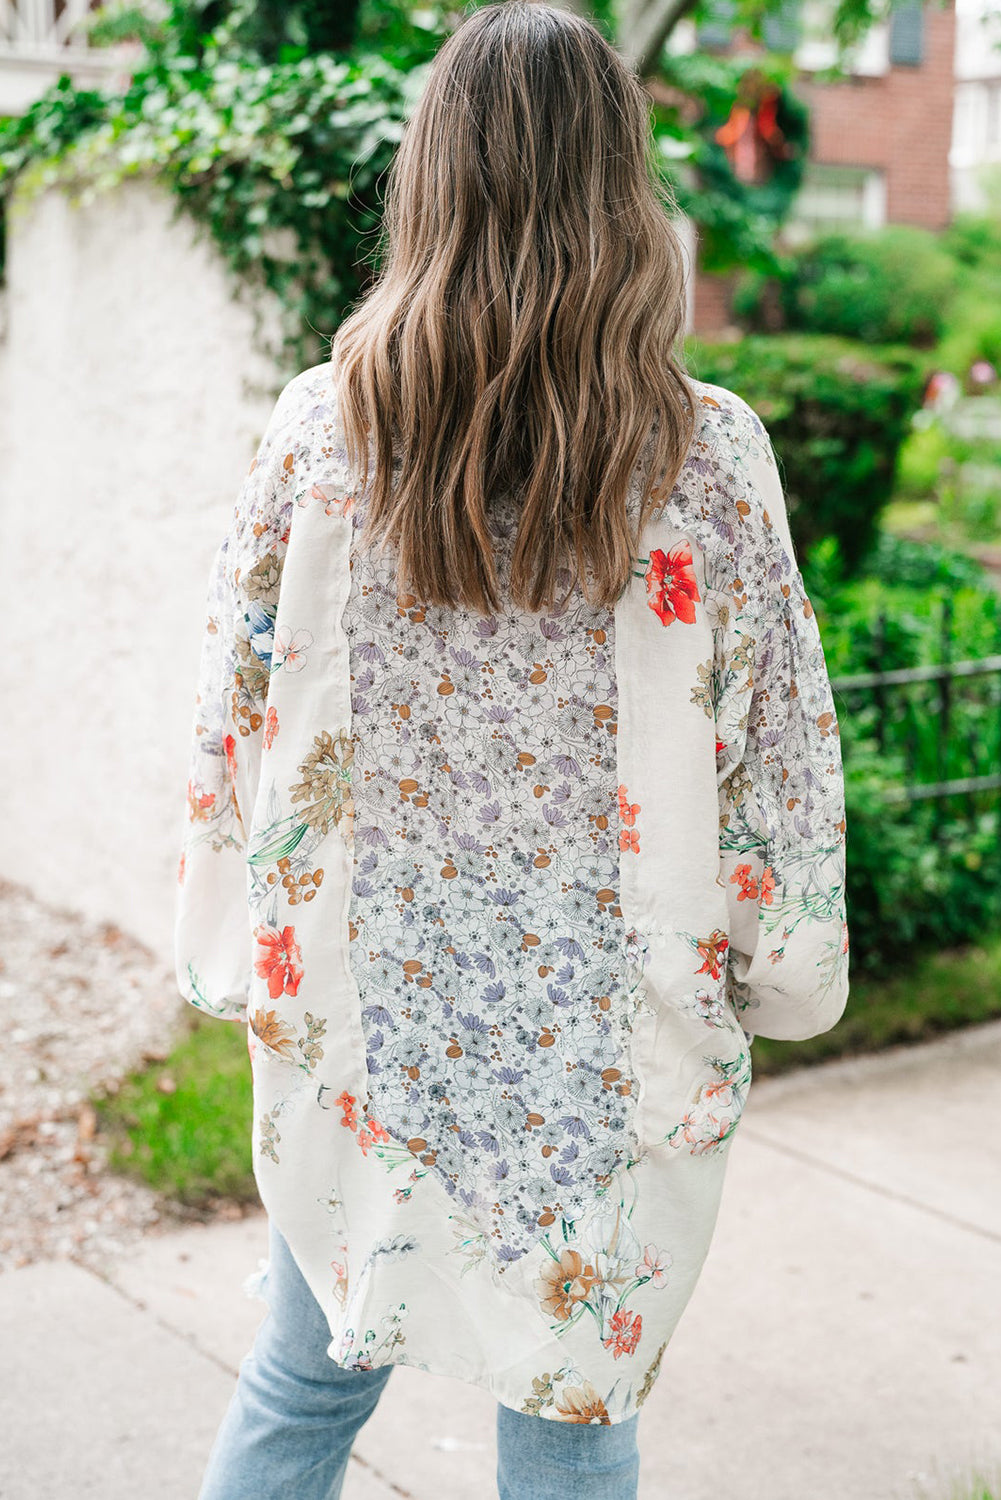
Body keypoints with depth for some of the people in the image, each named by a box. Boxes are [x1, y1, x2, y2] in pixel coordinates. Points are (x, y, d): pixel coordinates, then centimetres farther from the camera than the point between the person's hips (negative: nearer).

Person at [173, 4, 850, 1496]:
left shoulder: (321, 426, -7)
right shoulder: (708, 457, -10)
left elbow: (237, 712, -1)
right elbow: (775, 748, -4)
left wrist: (245, 959, 11)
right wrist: (779, 974, 9)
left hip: (363, 998, 1)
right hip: (610, 1029, -1)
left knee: (305, 1373, 20)